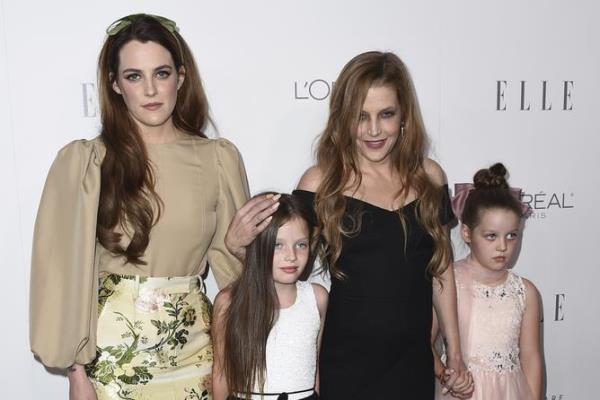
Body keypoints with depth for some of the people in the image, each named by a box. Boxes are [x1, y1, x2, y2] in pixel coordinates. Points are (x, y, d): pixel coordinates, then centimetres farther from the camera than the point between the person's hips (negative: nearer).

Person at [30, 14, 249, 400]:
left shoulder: (220, 158, -2)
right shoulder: (83, 161, -7)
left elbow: (234, 260, 6)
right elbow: (68, 271, -6)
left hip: (193, 345, 2)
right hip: (111, 347, -1)